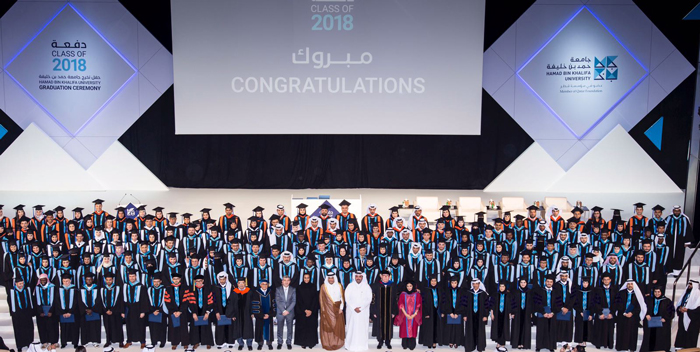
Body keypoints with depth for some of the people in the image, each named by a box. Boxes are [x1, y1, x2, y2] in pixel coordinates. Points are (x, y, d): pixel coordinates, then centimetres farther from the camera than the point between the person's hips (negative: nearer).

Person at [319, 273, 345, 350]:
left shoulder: (339, 286, 3)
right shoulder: (323, 287, -2)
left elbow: (342, 297, 4)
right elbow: (321, 299, 0)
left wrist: (341, 308, -3)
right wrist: (323, 310, -5)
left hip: (337, 309, 2)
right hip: (327, 310, -2)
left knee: (338, 326, 3)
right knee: (328, 326, -1)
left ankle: (337, 342, 15)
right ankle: (328, 343, 8)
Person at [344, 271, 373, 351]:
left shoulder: (366, 287, 0)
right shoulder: (350, 286, 0)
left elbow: (369, 299, -3)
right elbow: (347, 298, -3)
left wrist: (361, 308, -13)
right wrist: (354, 308, -12)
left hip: (363, 312, 0)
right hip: (352, 311, 0)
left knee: (362, 328, 0)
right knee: (351, 327, 1)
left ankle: (362, 345, 8)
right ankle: (351, 344, 9)